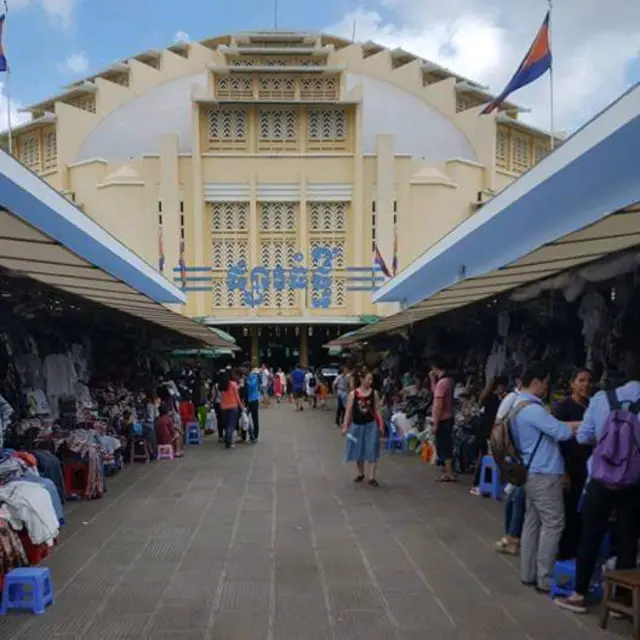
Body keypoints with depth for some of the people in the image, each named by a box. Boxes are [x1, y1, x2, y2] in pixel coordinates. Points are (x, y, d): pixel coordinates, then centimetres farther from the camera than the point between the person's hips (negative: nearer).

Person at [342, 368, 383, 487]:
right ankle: (360, 474, 32)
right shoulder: (353, 394, -7)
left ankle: (372, 477, 0)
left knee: (372, 451, -5)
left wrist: (380, 425, 1)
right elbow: (348, 411, -4)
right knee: (358, 451, 13)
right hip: (357, 425, 0)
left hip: (371, 425, 0)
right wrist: (345, 426, -7)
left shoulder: (373, 393, -2)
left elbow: (376, 410, 3)